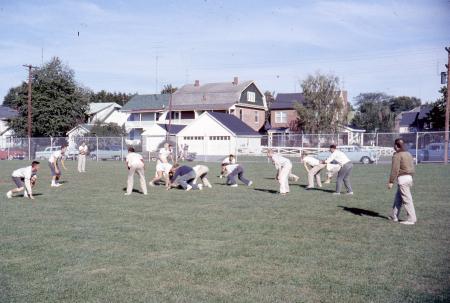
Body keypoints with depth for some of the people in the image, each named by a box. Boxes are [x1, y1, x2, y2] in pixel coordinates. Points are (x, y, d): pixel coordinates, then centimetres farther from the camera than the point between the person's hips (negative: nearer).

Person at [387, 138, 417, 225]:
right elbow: (412, 167, 18)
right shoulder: (408, 154, 16)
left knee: (407, 199, -6)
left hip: (402, 178, -9)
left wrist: (391, 181, -13)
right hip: (409, 177, 9)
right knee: (398, 198, 17)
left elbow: (395, 170, -17)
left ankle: (412, 219, -4)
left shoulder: (397, 155, -12)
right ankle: (394, 216, 24)